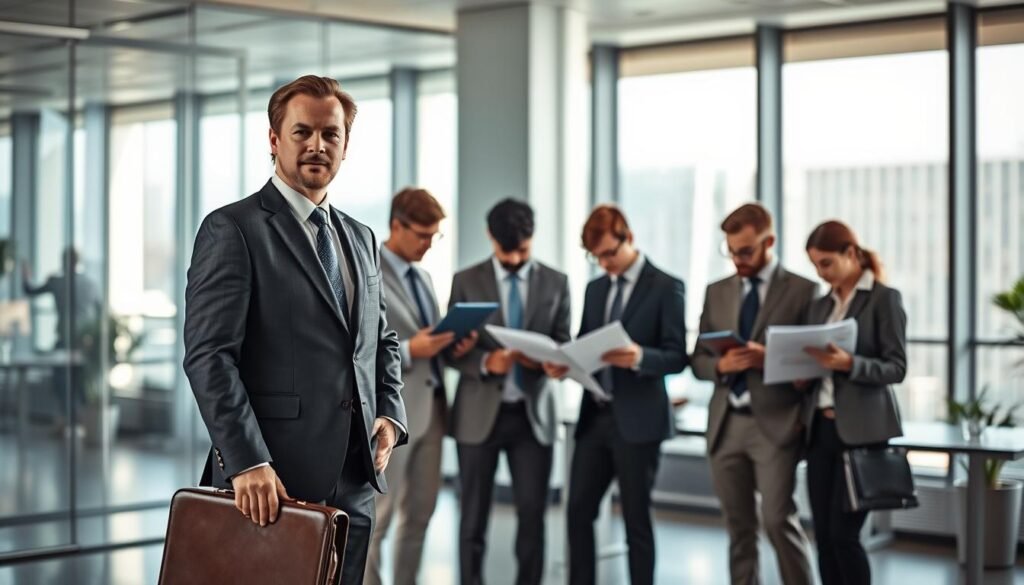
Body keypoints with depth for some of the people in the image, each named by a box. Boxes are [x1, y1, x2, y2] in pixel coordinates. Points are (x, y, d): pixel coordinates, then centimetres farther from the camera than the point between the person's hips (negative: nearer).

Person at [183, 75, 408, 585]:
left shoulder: (362, 239, 17)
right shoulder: (231, 230, -5)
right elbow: (209, 356, -13)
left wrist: (389, 414, 6)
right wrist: (247, 463, -21)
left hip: (354, 482, 7)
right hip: (269, 482, -6)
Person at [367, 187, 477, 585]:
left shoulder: (422, 276, 17)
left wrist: (453, 344, 1)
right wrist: (408, 351, -23)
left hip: (431, 406, 8)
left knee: (419, 513, 12)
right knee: (376, 518, -3)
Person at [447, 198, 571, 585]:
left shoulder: (556, 283, 7)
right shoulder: (466, 281, 4)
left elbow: (563, 346, 7)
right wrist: (485, 362, -18)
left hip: (533, 413, 1)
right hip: (480, 413, -1)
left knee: (532, 512, -1)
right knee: (474, 514, 4)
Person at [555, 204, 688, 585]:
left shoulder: (666, 288, -5)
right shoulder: (595, 289, 15)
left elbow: (677, 357, -10)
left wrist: (639, 357, -29)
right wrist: (563, 364, -6)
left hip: (637, 420, -6)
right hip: (594, 416, 6)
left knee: (636, 518, 1)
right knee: (578, 510, 5)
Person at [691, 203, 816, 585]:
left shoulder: (803, 291, 0)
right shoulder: (717, 292, 14)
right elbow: (698, 360, 13)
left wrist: (770, 359, -18)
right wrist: (722, 365, -9)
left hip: (775, 424, -4)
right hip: (726, 424, 5)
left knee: (778, 519, -13)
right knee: (738, 527, 9)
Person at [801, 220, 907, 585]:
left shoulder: (884, 298, -4)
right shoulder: (820, 306, 15)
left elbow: (897, 367, -10)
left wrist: (848, 363, -24)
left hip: (861, 429, -6)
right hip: (821, 427, 6)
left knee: (843, 533, -9)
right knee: (823, 535, 4)